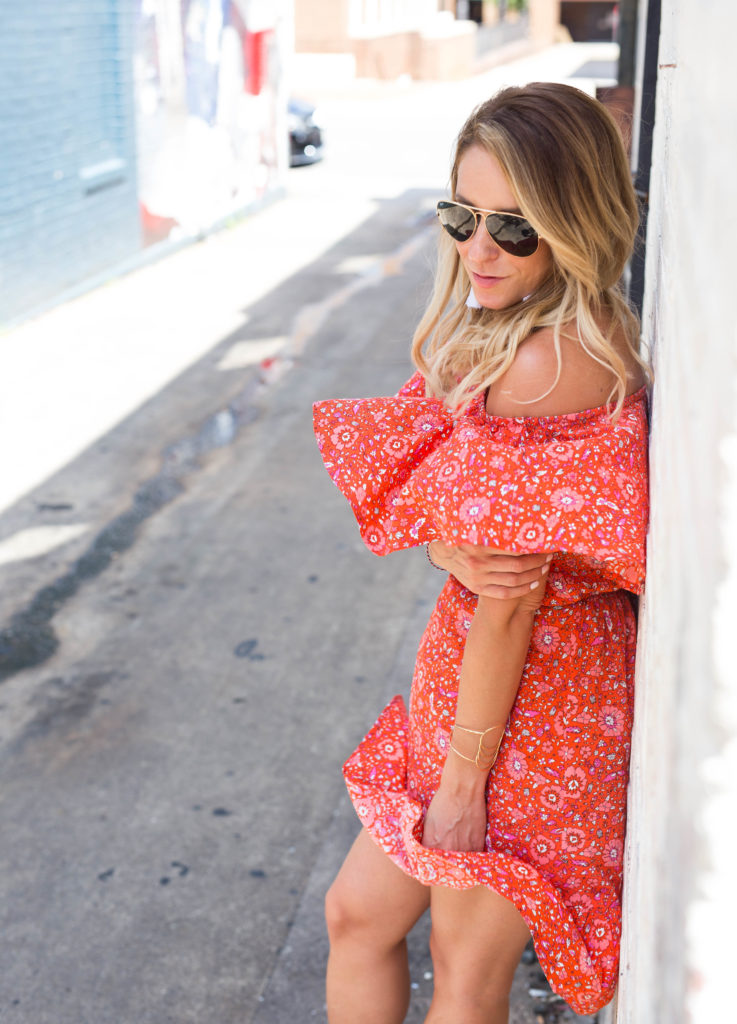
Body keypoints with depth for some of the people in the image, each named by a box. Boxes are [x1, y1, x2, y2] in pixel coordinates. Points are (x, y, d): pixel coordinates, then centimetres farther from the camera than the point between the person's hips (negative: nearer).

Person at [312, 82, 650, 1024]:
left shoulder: (546, 364, -26)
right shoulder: (499, 335, 5)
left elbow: (516, 596, -23)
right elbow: (440, 519, 7)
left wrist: (463, 778, -15)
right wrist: (452, 551, -18)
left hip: (532, 698, -9)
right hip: (462, 670, 9)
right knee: (358, 913, 20)